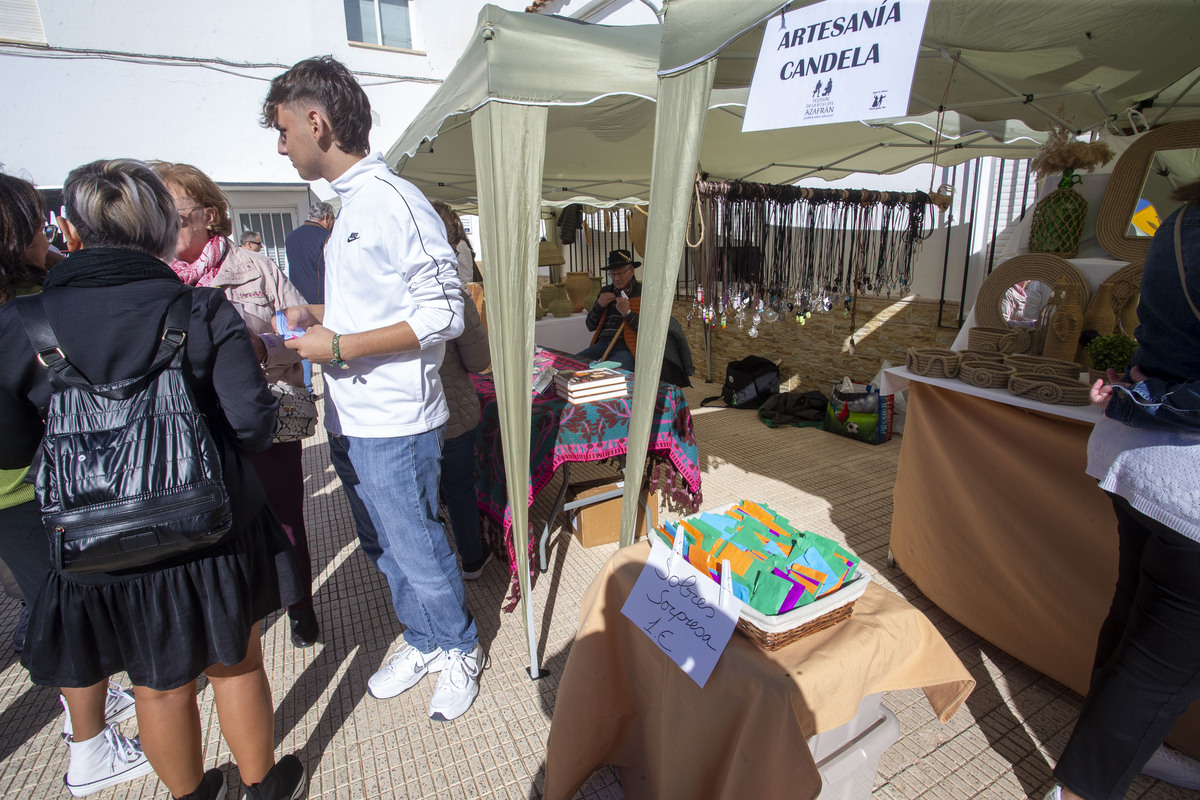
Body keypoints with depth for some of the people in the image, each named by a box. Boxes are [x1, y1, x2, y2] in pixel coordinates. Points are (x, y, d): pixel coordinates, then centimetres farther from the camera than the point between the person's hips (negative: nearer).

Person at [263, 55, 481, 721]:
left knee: (417, 550, 5)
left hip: (394, 422, -9)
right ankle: (423, 643, 39)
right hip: (352, 418, 9)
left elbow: (444, 312, -20)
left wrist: (341, 348, -20)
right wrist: (315, 316, 10)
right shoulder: (349, 205, 15)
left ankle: (459, 650, 29)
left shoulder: (393, 200, -14)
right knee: (388, 550, 20)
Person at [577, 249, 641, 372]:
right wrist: (598, 305, 5)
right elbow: (590, 326, 22)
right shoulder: (605, 291, 22)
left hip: (626, 349, -5)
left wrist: (627, 312, -13)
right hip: (601, 345, 6)